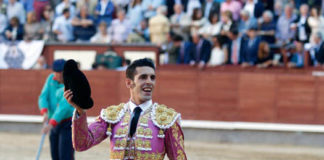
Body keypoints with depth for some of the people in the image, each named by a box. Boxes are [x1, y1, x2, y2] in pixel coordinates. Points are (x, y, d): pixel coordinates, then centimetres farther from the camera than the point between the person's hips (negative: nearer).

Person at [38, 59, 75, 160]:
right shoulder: (51, 79, 2)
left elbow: (65, 106, -28)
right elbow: (43, 98, -3)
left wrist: (51, 124, -35)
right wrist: (45, 113, -23)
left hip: (69, 124, -7)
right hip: (55, 124, 7)